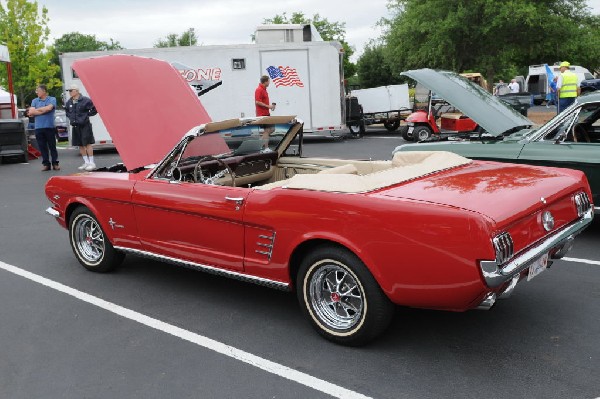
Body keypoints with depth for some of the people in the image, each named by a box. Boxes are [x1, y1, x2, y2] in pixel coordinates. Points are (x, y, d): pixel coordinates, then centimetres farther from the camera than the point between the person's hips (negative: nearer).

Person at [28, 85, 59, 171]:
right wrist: (43, 111, -8)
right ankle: (46, 164, 10)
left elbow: (48, 108, -15)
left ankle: (55, 163, 7)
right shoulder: (35, 101, 13)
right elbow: (31, 112, 0)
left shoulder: (52, 99, 3)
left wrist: (36, 110, -3)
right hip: (38, 127, 3)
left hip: (49, 127, -3)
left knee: (52, 146, 1)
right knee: (42, 147, 4)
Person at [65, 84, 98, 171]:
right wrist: (70, 117, 13)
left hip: (85, 125, -6)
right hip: (75, 126, 6)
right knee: (80, 145, 10)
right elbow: (67, 111, 28)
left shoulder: (85, 100, -10)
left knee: (87, 144, -5)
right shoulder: (69, 102, 8)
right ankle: (86, 162, 19)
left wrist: (87, 114, -5)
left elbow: (95, 109, -7)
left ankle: (91, 163, 1)